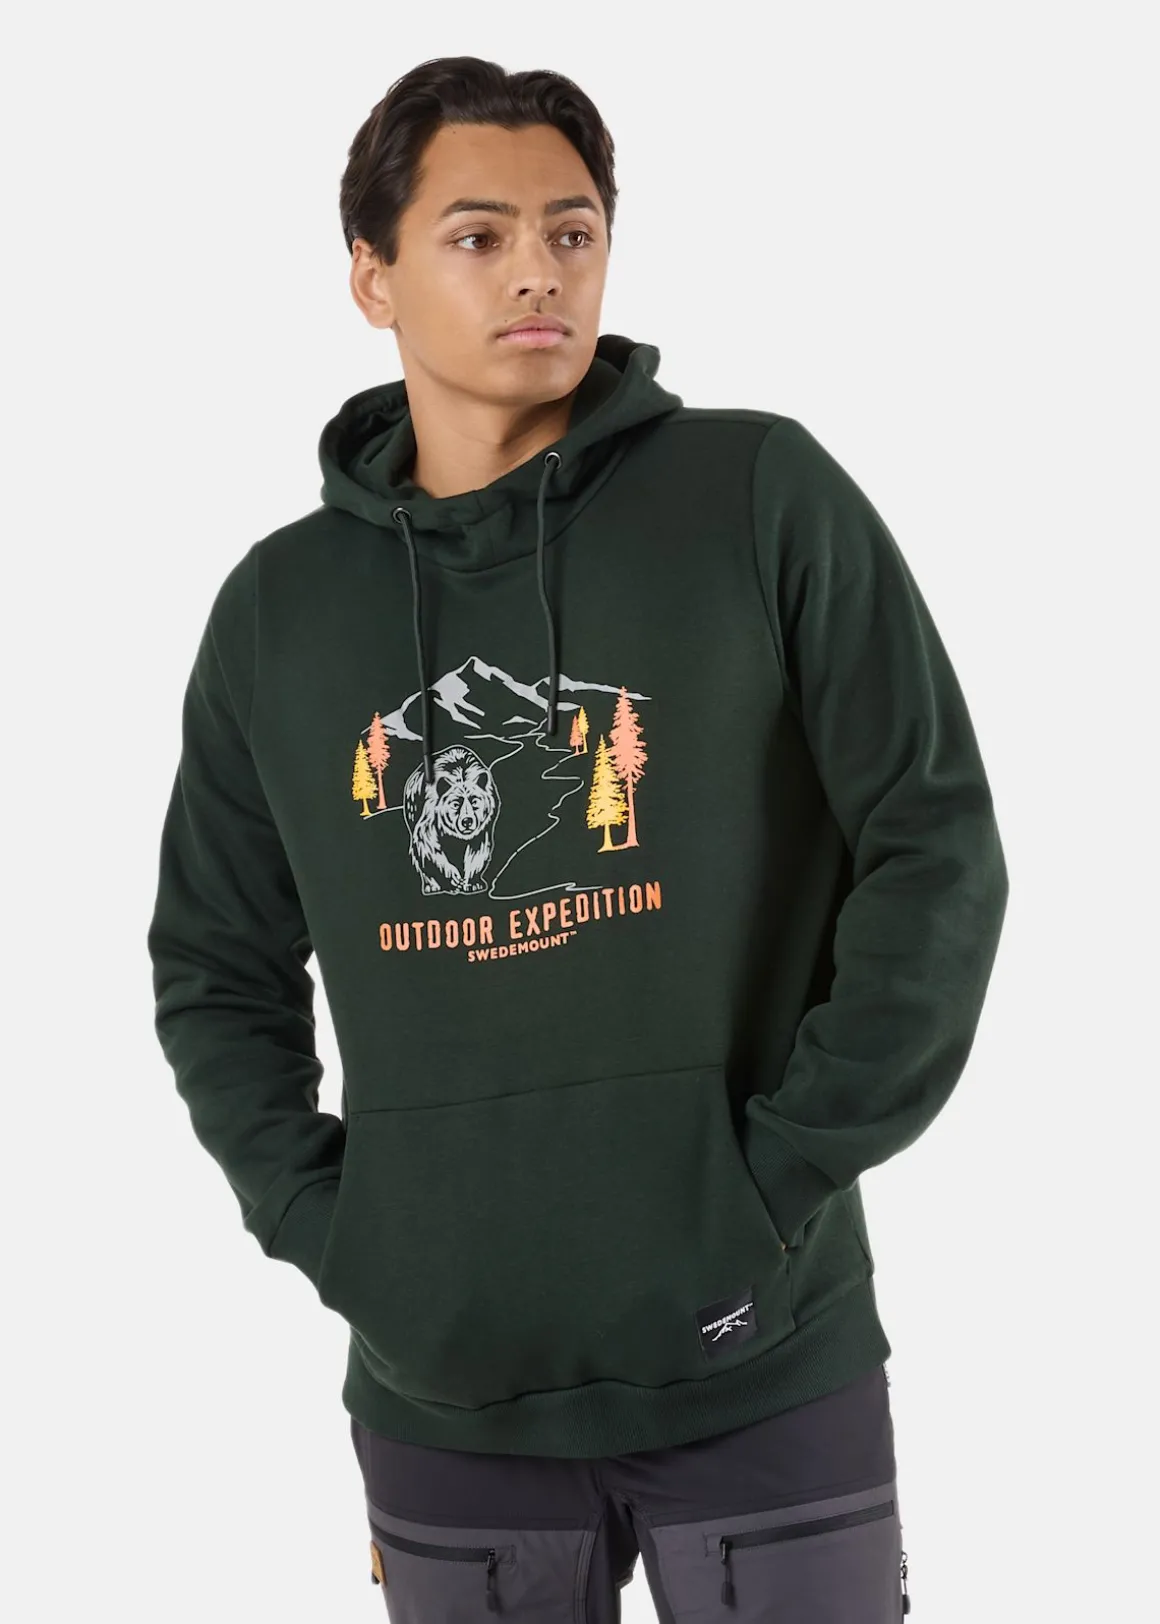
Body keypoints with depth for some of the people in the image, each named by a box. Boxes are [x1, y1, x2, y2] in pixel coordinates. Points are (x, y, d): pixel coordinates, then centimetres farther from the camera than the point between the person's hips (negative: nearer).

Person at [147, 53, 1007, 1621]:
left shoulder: (765, 497, -3)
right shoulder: (279, 606, 6)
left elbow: (936, 850, -5)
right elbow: (215, 965, 14)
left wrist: (787, 1170, -9)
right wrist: (319, 1216, 1)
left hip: (763, 1373, -2)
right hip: (440, 1391, 3)